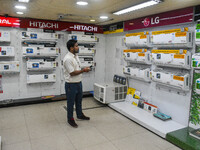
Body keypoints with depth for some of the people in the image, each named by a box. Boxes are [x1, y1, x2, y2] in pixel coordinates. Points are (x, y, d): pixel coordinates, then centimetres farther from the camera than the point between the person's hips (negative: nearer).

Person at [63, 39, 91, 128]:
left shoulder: (75, 56, 7)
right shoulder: (68, 59, -23)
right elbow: (72, 73, -23)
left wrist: (84, 70, 3)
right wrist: (83, 70, -19)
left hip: (78, 82, 9)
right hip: (71, 84, -9)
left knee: (79, 100, 23)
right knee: (71, 102, 8)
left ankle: (80, 115, 42)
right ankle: (70, 119, 26)